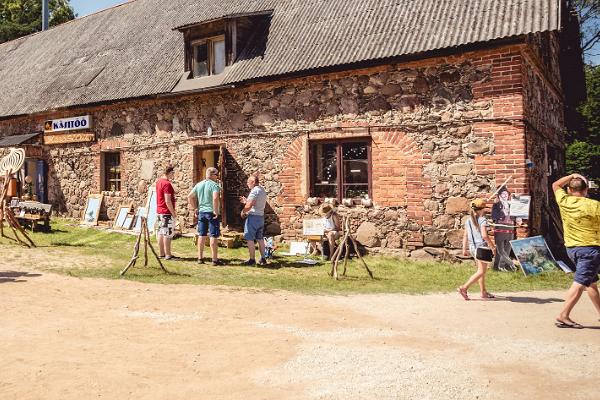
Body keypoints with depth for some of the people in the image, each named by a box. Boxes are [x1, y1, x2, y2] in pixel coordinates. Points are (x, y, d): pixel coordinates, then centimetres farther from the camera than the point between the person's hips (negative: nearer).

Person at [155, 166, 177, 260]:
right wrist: (173, 213, -17)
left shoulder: (159, 181, 10)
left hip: (159, 211, 9)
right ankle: (168, 255, -2)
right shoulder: (167, 184, -18)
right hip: (167, 212, -9)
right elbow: (168, 201, -21)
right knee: (168, 233, -5)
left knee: (161, 233, 11)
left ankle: (161, 253, 17)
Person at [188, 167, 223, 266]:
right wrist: (216, 211, -19)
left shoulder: (198, 185, 10)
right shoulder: (214, 185, -11)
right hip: (212, 213, -6)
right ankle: (215, 259, 3)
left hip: (201, 212, 6)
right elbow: (215, 198, -27)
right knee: (214, 236, 0)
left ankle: (200, 258, 18)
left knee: (202, 235, 13)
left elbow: (189, 197, 10)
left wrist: (194, 208, 14)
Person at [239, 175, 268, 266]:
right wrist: (246, 201, 18)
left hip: (253, 216, -9)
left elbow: (249, 205, -23)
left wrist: (243, 212, -7)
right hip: (261, 216, 9)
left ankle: (252, 259, -1)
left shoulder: (255, 191, -15)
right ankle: (263, 259, 15)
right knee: (260, 239, 13)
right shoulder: (262, 191, 15)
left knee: (250, 239, -3)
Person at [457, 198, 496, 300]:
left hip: (473, 247, 8)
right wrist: (492, 246, -12)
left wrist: (464, 249, 13)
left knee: (482, 270, 18)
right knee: (481, 272, -1)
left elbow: (465, 236, 9)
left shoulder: (468, 221, 7)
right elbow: (484, 235, -23)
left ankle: (483, 292, 24)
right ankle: (464, 288, -9)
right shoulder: (482, 220, -13)